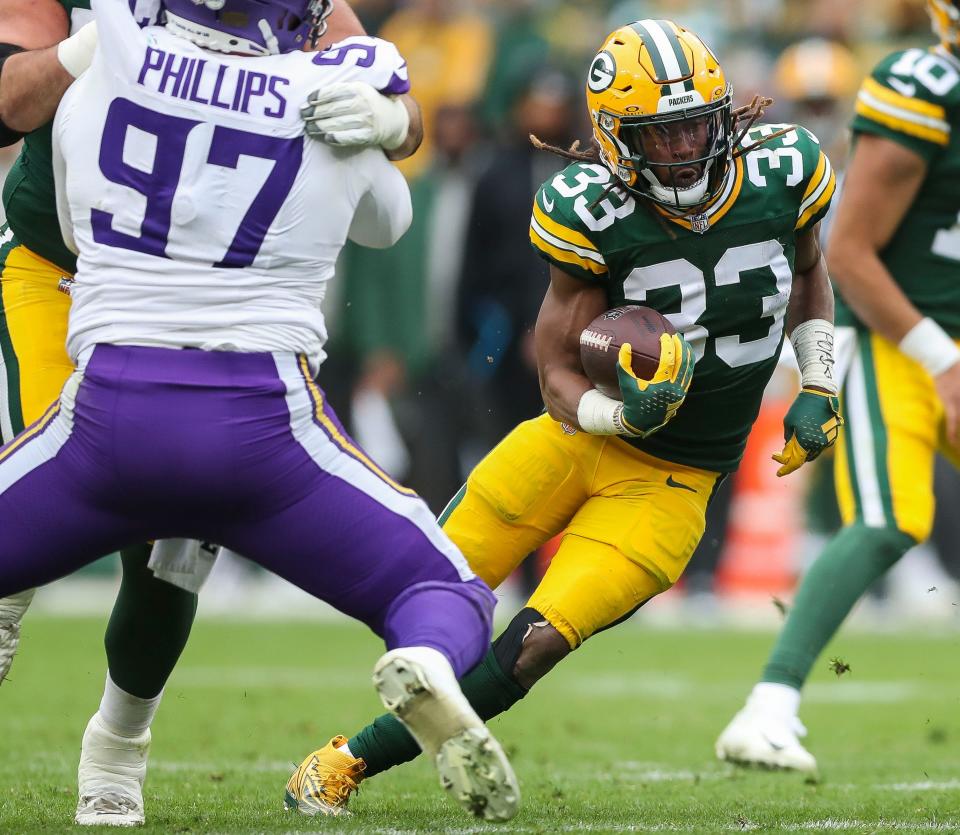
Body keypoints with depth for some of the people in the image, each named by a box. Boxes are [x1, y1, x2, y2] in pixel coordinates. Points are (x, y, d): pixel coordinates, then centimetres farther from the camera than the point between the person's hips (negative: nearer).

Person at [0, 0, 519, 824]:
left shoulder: (94, 88, 7)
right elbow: (386, 221, 26)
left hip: (108, 416, 1)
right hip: (261, 425, -1)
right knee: (446, 593, 12)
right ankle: (427, 670, -23)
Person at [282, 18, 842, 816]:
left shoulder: (782, 173, -11)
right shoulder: (592, 214, -18)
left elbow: (810, 276, 13)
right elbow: (560, 377, -12)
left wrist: (819, 390, 3)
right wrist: (623, 413, -33)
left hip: (670, 481, 0)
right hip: (585, 435, 0)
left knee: (540, 643, -13)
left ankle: (356, 759, -3)